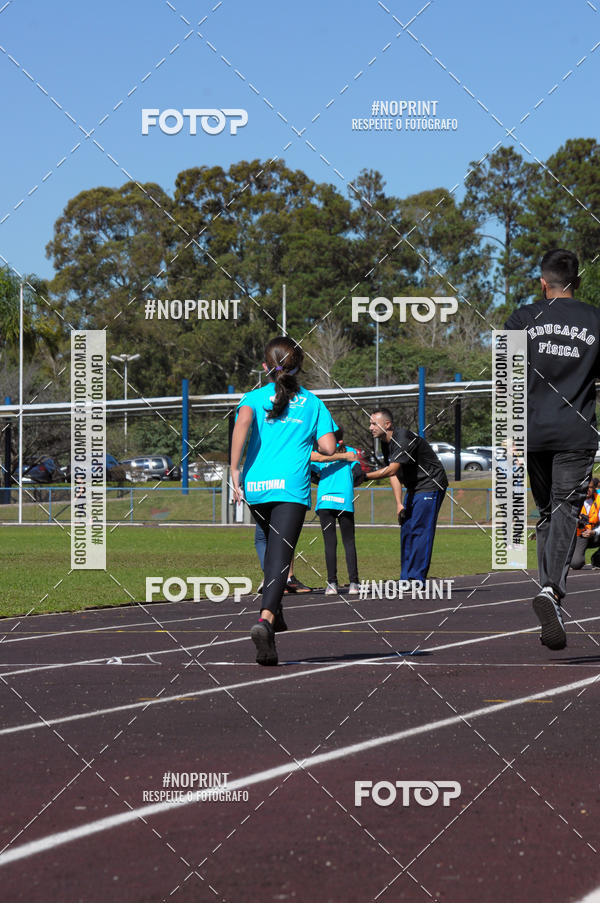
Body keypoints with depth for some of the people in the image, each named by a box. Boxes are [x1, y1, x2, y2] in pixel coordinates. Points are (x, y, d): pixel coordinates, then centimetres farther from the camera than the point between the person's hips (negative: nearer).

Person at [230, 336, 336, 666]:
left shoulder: (255, 397, 12)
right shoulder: (313, 403, 13)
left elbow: (243, 420, -11)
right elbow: (328, 448, 4)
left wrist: (235, 469, -11)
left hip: (255, 488, 2)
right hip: (292, 489, -2)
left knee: (273, 546, 26)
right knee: (280, 556, -10)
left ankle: (273, 609, 26)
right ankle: (266, 619, -31)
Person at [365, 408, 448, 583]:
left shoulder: (404, 439, -25)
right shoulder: (386, 443, 6)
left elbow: (391, 470, -32)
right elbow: (393, 474, 7)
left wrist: (363, 476, -29)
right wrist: (399, 503, 0)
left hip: (430, 486, -9)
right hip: (414, 489, 9)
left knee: (419, 530, -13)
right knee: (406, 531, 6)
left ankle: (416, 577, -13)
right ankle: (406, 579, 9)